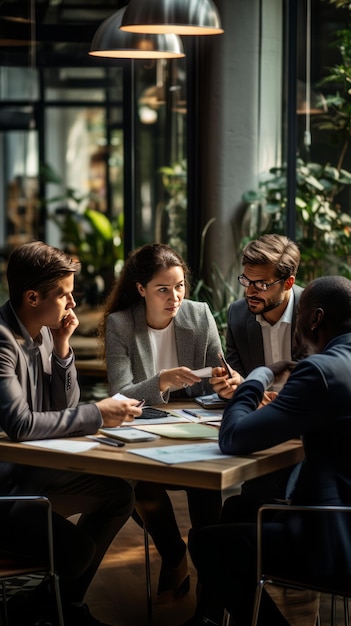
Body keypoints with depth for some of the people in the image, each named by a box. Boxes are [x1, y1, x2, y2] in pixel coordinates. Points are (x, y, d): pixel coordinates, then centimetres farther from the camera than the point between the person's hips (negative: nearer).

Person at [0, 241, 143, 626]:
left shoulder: (44, 332, 5)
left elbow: (64, 407, 10)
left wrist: (62, 346, -5)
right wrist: (97, 415, -23)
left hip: (31, 469, 10)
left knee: (119, 494, 9)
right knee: (76, 544, -24)